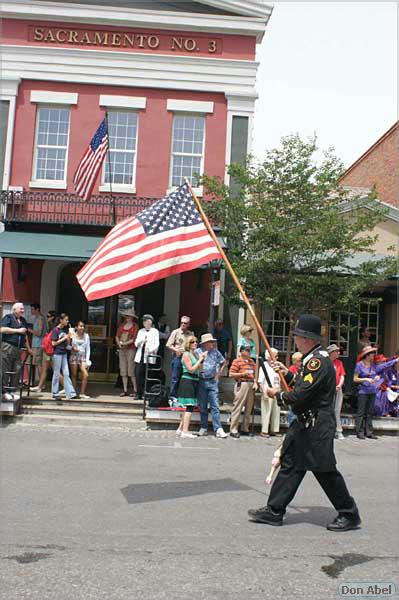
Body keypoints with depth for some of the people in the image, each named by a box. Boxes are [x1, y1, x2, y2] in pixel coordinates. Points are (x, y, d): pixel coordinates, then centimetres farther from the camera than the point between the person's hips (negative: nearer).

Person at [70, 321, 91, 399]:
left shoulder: (86, 335, 6)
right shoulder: (72, 335, 0)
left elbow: (88, 348, 8)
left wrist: (87, 359, 1)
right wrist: (72, 348, -15)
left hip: (82, 357, 2)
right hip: (74, 356, -2)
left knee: (86, 375, -11)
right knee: (74, 375, 3)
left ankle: (82, 393, -3)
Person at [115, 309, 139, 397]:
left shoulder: (135, 326, -2)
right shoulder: (121, 325, 14)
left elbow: (134, 339, -9)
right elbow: (117, 336, 11)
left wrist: (124, 343, -12)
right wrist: (119, 343, -7)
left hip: (131, 349, -5)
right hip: (122, 350, 5)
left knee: (131, 371, -8)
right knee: (123, 371, 5)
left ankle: (135, 390, -1)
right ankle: (125, 390, 10)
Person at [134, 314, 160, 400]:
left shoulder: (155, 331, 5)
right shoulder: (141, 331, 17)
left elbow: (156, 344, -2)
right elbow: (136, 344, 11)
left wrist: (151, 350, -20)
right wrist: (142, 340, -9)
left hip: (150, 358, -4)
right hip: (140, 357, 4)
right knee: (139, 376, -1)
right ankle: (139, 394, 6)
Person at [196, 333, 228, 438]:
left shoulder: (215, 352, 5)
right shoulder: (198, 352, -3)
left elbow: (223, 362, 20)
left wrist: (219, 373, 14)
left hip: (212, 382, 1)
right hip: (201, 382, -1)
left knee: (215, 406, -4)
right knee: (202, 406, 7)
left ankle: (218, 429, -7)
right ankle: (203, 428, 17)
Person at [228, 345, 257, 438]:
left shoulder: (252, 362, 17)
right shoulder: (237, 361, -4)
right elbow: (231, 374, -9)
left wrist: (255, 383, 6)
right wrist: (243, 374, -17)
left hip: (250, 386, 7)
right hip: (241, 385, -7)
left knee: (248, 408, 10)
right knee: (237, 408, -5)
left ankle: (245, 429, 20)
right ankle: (233, 430, -1)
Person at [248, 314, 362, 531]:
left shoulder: (318, 360, -20)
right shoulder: (312, 358, 12)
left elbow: (302, 395, -24)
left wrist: (280, 396, -8)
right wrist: (287, 375, 11)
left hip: (318, 425, -10)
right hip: (306, 423, 10)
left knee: (325, 470, 0)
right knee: (290, 464, 11)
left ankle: (349, 515, 17)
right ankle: (274, 511, 19)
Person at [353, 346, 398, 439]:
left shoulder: (374, 365, 9)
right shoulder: (360, 365, -5)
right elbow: (355, 379, -5)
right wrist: (366, 379, -14)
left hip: (372, 391, 5)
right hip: (363, 391, -5)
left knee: (370, 413, 8)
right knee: (361, 413, -3)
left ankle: (369, 432, 11)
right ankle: (360, 432, 0)